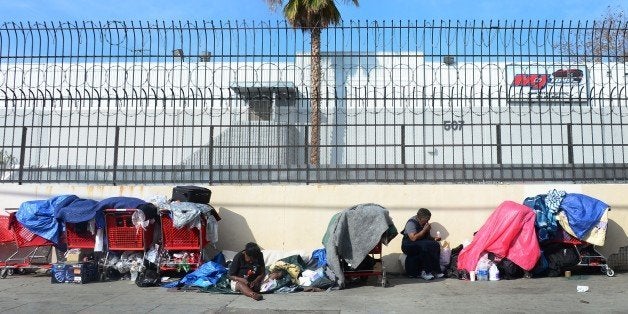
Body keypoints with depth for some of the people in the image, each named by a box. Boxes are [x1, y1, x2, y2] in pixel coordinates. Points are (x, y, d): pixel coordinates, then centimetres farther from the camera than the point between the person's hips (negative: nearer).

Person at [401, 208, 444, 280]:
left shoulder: (424, 224, 11)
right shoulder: (411, 222, -13)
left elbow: (427, 236, 24)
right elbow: (413, 238, -25)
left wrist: (434, 239, 3)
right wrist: (424, 230, -20)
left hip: (422, 245, 7)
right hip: (409, 246, -7)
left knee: (436, 245, -21)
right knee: (425, 246, -35)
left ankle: (435, 270, -20)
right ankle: (425, 271, -27)